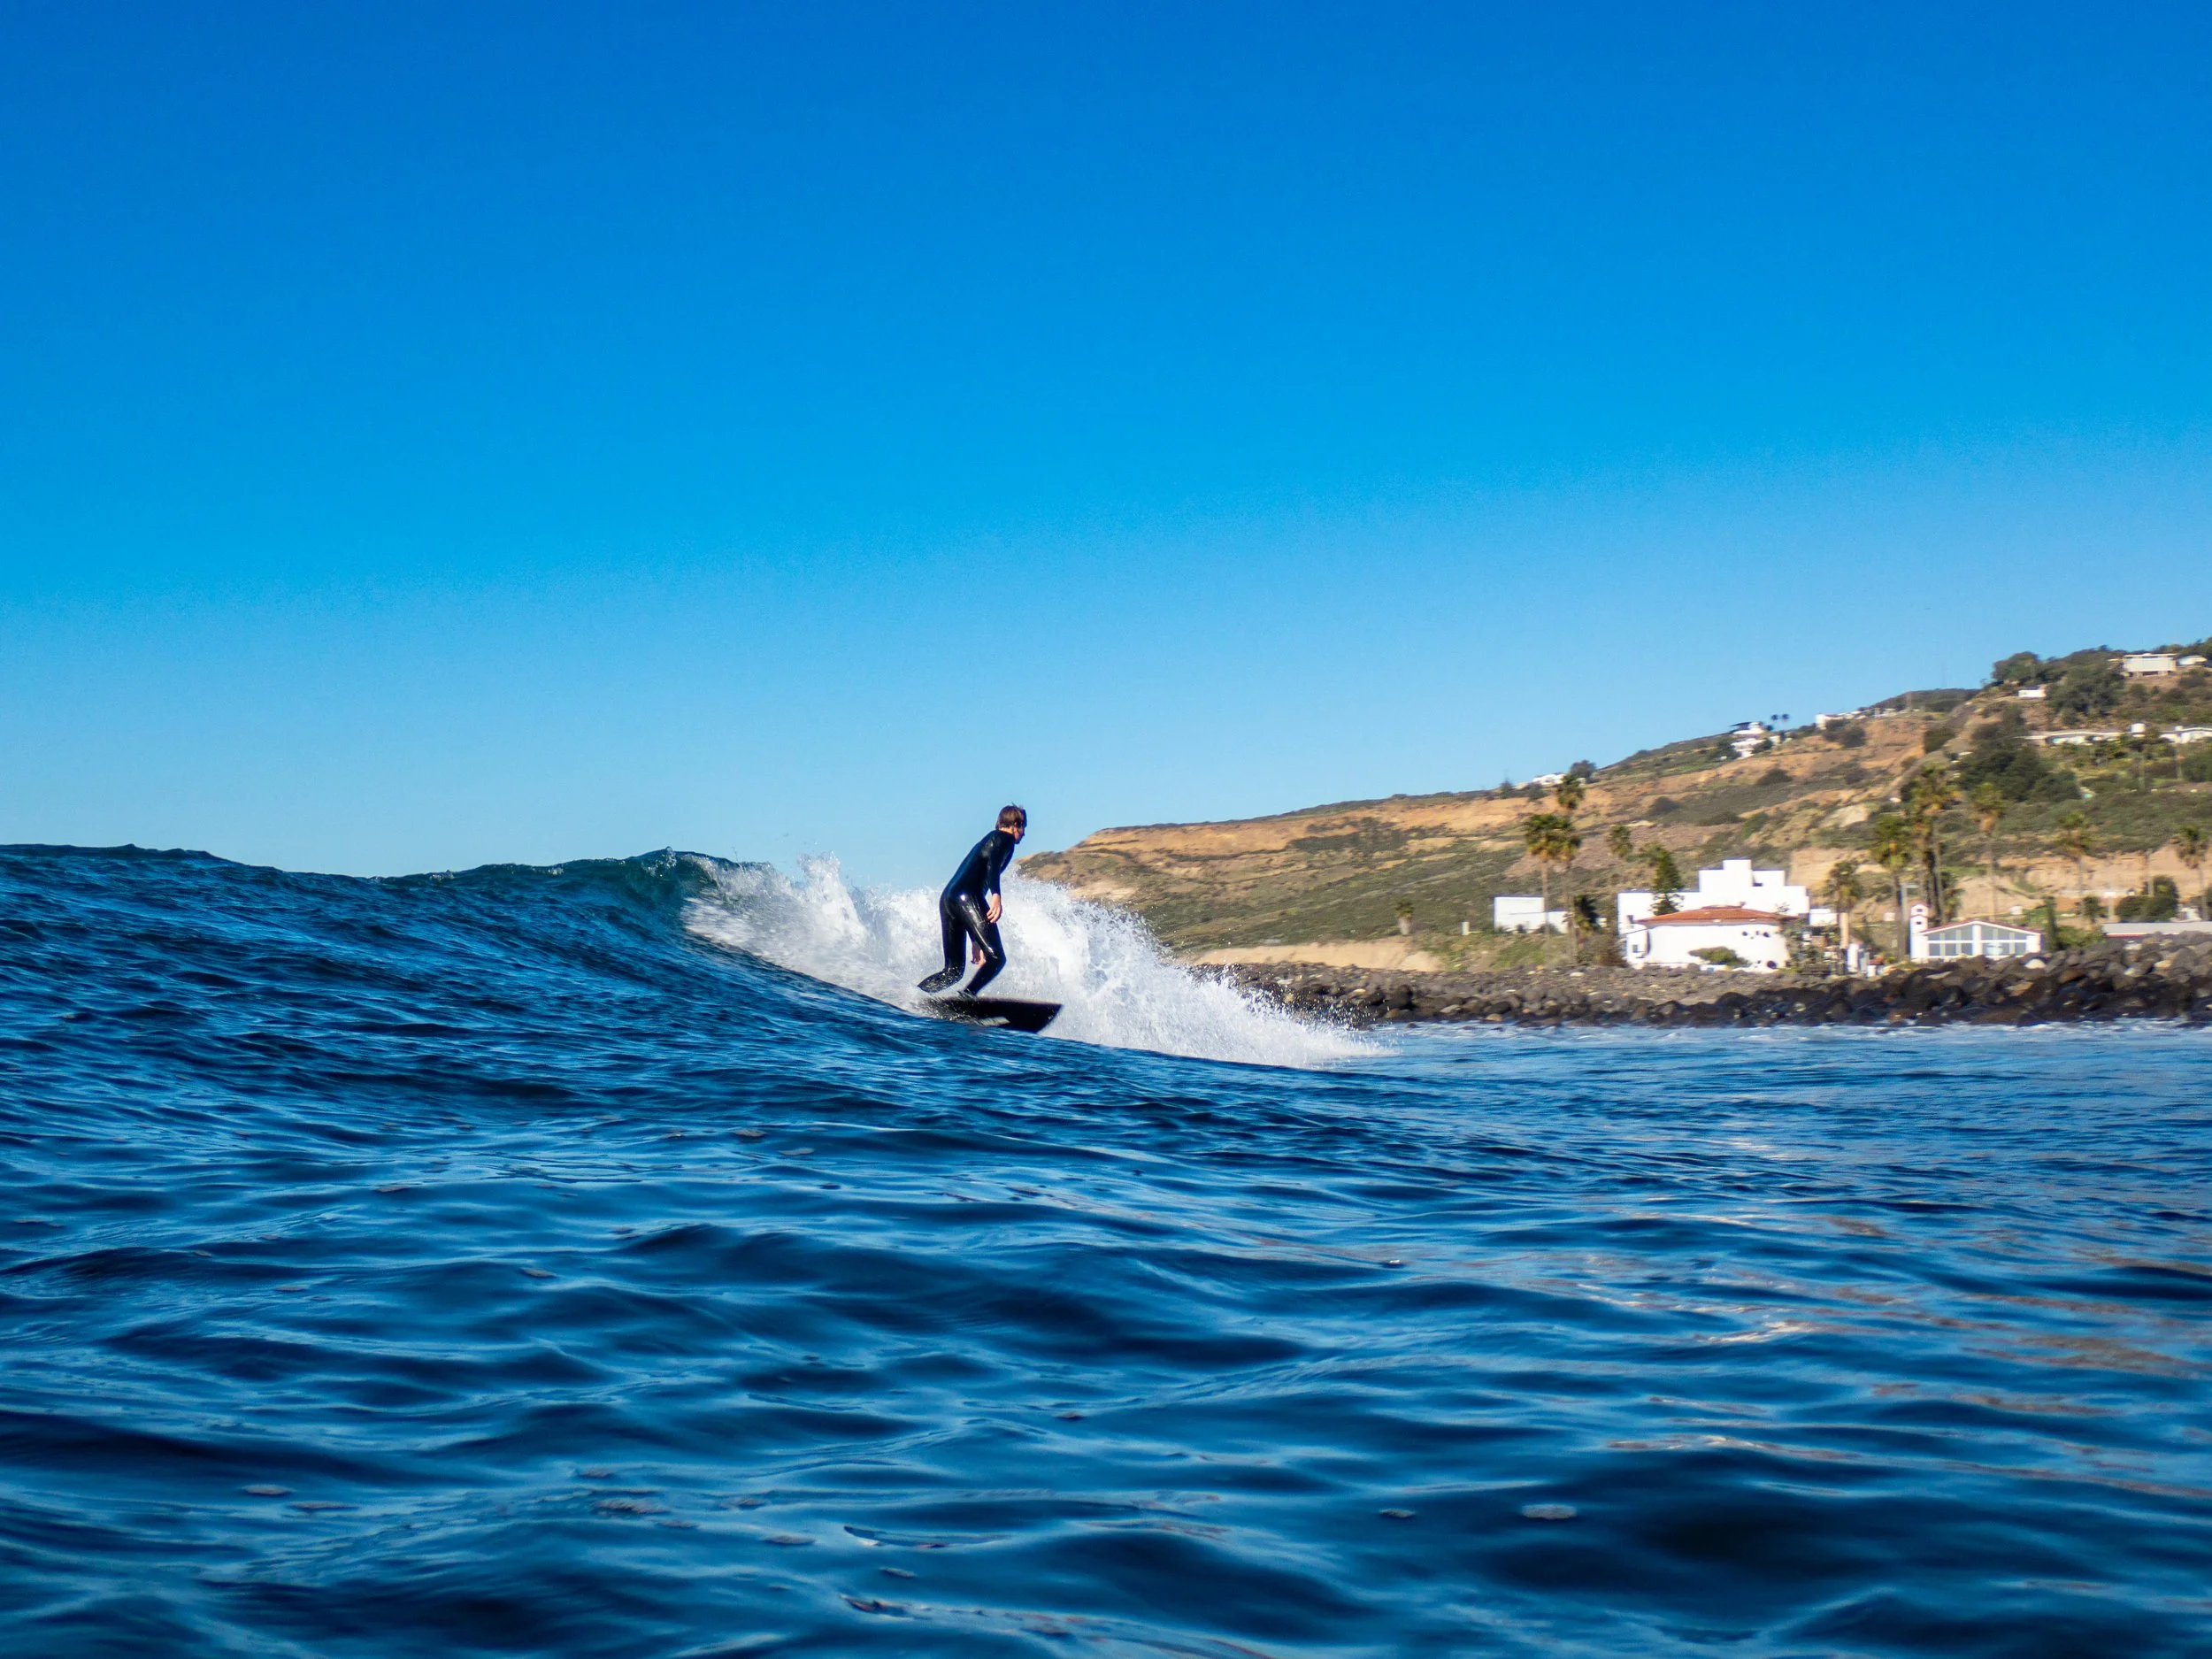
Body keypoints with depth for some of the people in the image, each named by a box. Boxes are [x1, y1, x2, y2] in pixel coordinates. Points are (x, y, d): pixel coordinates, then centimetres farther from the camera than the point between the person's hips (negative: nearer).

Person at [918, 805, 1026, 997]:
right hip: (967, 897, -9)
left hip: (946, 898, 9)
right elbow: (993, 862, -14)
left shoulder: (984, 842, 35)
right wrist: (996, 895, -30)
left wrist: (977, 942, 35)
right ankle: (967, 996, -31)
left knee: (953, 970, 10)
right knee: (996, 957, -13)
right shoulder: (1005, 838, 10)